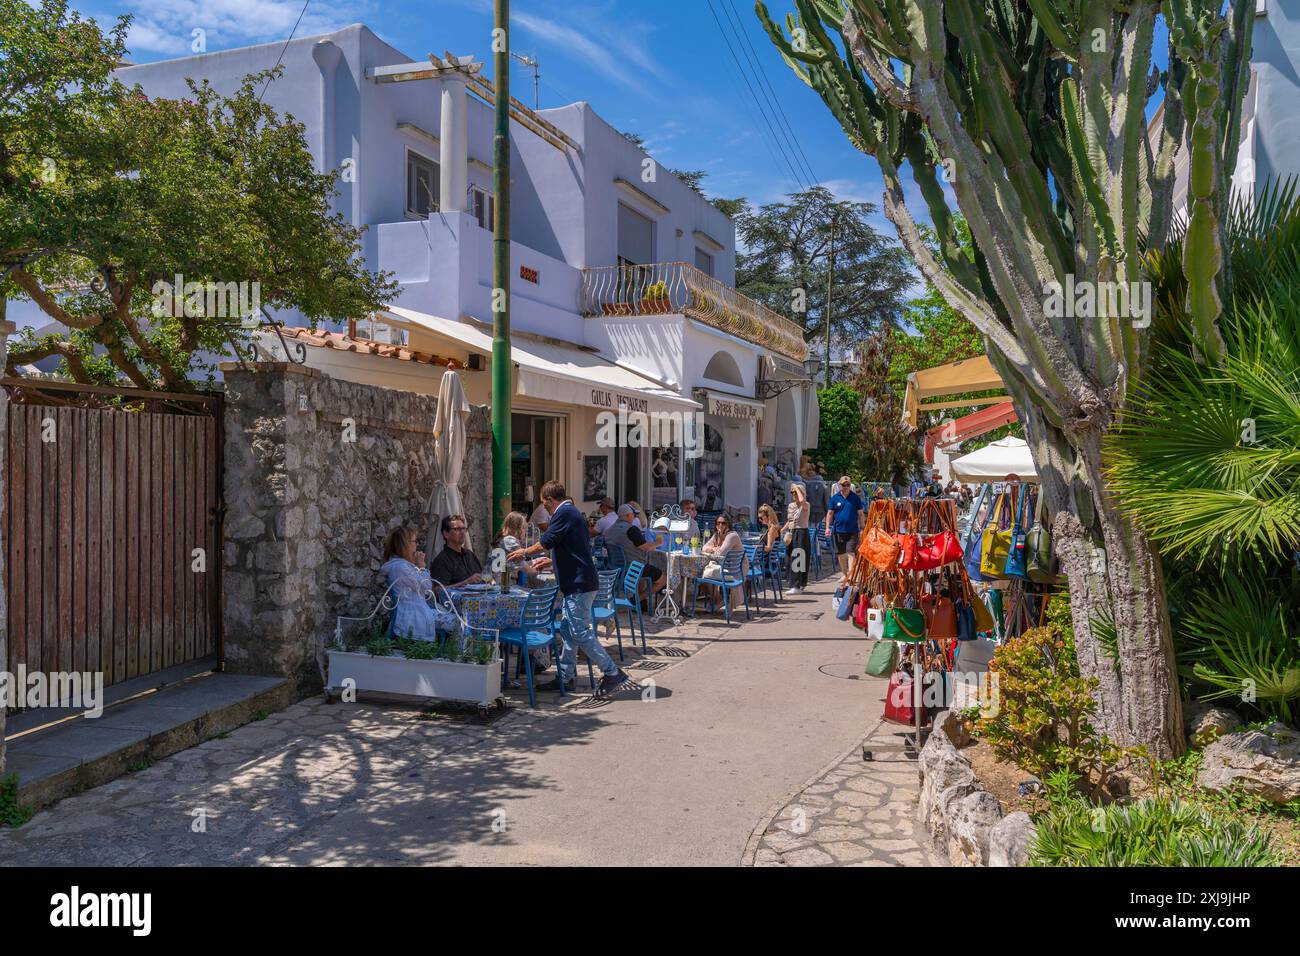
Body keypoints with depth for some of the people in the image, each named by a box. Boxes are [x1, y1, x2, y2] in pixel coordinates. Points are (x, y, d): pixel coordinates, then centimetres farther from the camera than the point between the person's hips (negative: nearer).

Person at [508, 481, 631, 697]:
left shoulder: (564, 513, -12)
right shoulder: (573, 512, 19)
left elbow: (546, 543, -13)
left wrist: (524, 552, 3)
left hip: (579, 583, -11)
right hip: (578, 581, 11)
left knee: (580, 632, -10)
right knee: (570, 630, 14)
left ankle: (613, 673, -8)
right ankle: (566, 676, 21)